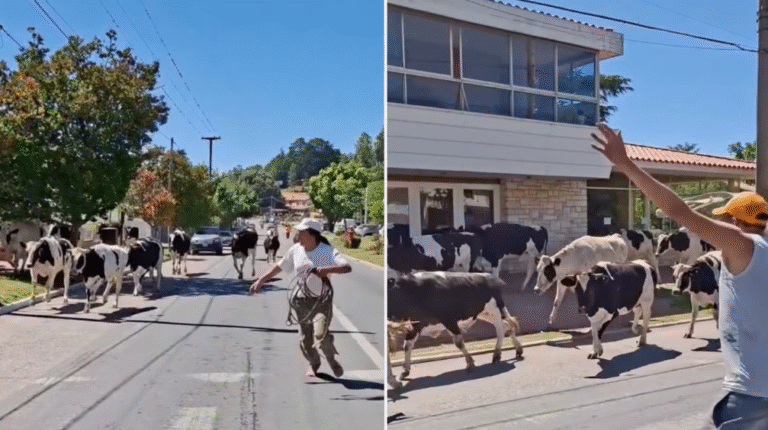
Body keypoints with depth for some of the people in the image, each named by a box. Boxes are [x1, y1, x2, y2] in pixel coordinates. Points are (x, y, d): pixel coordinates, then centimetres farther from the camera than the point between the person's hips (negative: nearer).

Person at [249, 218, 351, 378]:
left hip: (322, 300, -4)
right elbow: (279, 266, 15)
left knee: (320, 335, -21)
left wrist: (328, 269, -37)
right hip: (302, 300, 4)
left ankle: (331, 358, 12)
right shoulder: (295, 250, 2)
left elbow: (347, 267, -23)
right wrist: (261, 280, 14)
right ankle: (314, 364, 39)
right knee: (305, 338, 9)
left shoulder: (328, 251, -11)